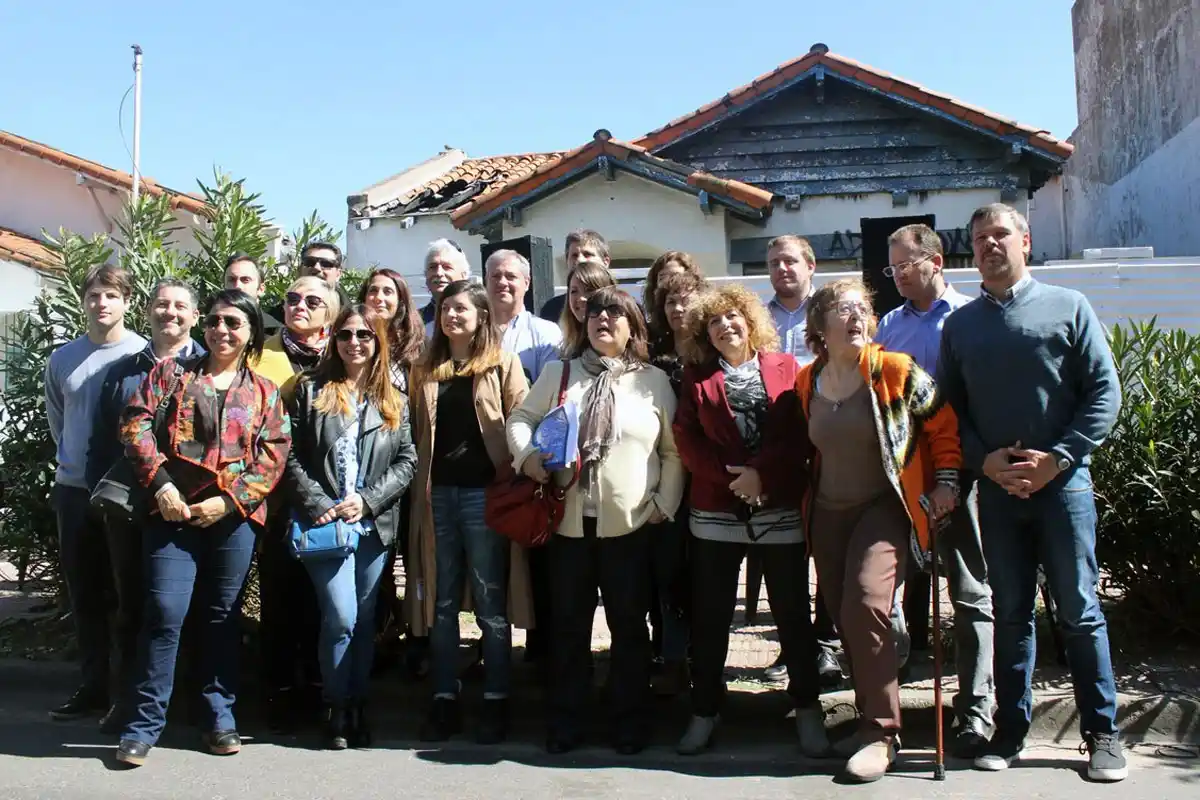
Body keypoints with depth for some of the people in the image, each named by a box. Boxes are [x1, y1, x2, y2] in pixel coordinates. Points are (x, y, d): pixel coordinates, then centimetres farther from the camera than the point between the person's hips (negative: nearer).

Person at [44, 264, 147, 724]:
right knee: (83, 594, 10)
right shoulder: (62, 359, 6)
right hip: (73, 490, 5)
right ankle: (94, 686, 20)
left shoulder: (145, 356, -7)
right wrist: (70, 460, 16)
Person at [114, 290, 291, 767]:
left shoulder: (264, 392, 10)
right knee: (165, 611, -8)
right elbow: (136, 423, 0)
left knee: (223, 617, 8)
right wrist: (159, 482, -11)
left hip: (233, 515, 1)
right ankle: (145, 722, 4)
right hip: (173, 510, -1)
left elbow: (274, 455, 1)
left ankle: (219, 716, 19)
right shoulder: (170, 374, 10)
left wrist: (230, 500, -10)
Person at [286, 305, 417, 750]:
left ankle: (358, 705, 21)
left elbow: (407, 459, 4)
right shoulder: (311, 391, 5)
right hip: (325, 523, -2)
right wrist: (319, 506, -12)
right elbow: (292, 458, 0)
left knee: (365, 619, 8)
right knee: (341, 617, -10)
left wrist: (367, 500, -9)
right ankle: (336, 708, 9)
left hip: (374, 524, 2)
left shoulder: (392, 399, 10)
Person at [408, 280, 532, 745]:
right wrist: (419, 491, 5)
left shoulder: (503, 366, 2)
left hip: (485, 492, -4)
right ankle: (444, 700, 19)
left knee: (491, 604, 3)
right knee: (440, 603, 9)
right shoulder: (425, 371, 14)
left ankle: (495, 701, 13)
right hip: (437, 494, 4)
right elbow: (417, 434, 14)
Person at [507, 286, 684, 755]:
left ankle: (630, 719, 22)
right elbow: (521, 418, 10)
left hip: (630, 522, -1)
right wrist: (527, 454, -9)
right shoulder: (559, 373, 9)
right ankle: (566, 720, 23)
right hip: (569, 520, 2)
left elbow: (675, 450, 6)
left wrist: (665, 502, -1)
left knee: (628, 623, 8)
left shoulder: (654, 380, 5)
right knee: (569, 623, 10)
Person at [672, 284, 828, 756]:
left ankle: (807, 707, 20)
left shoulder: (784, 367, 6)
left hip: (781, 509, -1)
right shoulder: (696, 375, 9)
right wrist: (730, 478, -12)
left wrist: (763, 473, -16)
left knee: (792, 612, 6)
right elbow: (686, 438, -1)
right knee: (710, 616, 7)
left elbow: (801, 433, -4)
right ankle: (705, 710, 20)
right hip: (716, 511, 1)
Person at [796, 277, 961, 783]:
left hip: (884, 508, -5)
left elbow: (944, 424, -3)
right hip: (828, 514, 5)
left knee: (865, 606, -21)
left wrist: (947, 481, -9)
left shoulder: (895, 371, -10)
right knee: (844, 618, 6)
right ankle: (871, 718, 24)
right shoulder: (807, 382, 4)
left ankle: (881, 732, -6)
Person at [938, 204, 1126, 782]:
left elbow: (1104, 391, -1)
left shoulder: (1067, 306, 3)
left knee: (1079, 610, 2)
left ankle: (1102, 734, 14)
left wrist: (1057, 458, -11)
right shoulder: (960, 324, 11)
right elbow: (949, 407, 10)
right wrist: (985, 460, -7)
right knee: (1010, 613, 9)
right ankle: (1010, 731, 18)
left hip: (1062, 480, -2)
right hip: (996, 486, 3)